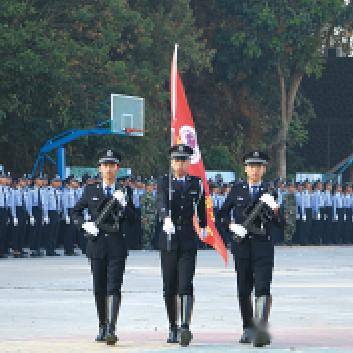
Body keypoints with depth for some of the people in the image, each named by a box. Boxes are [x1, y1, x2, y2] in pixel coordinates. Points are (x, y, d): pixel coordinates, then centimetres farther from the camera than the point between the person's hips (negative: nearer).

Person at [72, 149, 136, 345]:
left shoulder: (125, 191, 6)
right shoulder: (91, 190, 9)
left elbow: (132, 219, 2)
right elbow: (76, 212, 15)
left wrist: (123, 204, -15)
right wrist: (85, 224, -3)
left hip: (117, 244, -2)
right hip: (97, 243, 2)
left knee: (114, 288, -12)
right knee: (99, 288, 8)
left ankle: (111, 329, -21)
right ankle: (102, 327, 22)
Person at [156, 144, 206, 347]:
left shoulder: (196, 183, 8)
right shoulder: (163, 183, 2)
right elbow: (162, 204, -18)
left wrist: (203, 226, 38)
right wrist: (166, 219, -38)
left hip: (189, 240, -1)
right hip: (168, 240, 1)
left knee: (186, 286, -14)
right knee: (169, 288, 7)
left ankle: (186, 327, -25)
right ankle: (173, 328, 19)